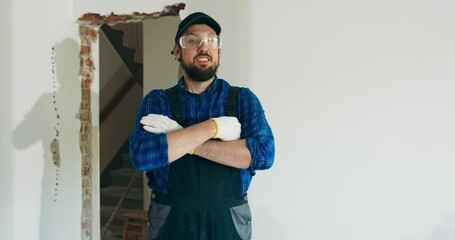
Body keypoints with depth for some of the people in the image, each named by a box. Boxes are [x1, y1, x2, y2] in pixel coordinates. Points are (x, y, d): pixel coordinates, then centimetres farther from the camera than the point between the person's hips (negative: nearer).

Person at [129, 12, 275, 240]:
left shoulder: (243, 99, -1)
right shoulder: (157, 101, -1)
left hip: (228, 221, 0)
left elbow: (263, 153, -17)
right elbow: (142, 155, -18)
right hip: (171, 222, 0)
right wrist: (214, 127, -18)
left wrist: (183, 140, -18)